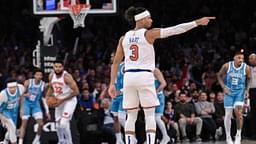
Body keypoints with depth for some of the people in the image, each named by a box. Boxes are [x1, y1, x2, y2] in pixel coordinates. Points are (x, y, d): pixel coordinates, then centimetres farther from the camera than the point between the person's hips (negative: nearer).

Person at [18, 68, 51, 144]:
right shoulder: (28, 82, -15)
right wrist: (22, 108, -14)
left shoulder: (43, 85, -9)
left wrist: (47, 111, 0)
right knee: (24, 124, -5)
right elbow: (22, 95, -9)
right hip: (27, 104, -2)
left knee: (41, 124, -9)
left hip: (36, 105, 2)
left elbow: (44, 98, 1)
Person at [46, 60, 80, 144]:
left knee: (64, 123, -21)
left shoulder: (66, 77, -24)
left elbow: (76, 92, -24)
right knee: (58, 124, 13)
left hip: (69, 101, -7)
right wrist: (48, 97, -1)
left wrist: (62, 100, -22)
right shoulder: (51, 76, -4)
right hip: (59, 101, 7)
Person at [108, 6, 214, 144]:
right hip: (144, 76, -4)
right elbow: (175, 29, -6)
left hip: (128, 76, 4)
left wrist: (112, 84, 12)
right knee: (149, 115, 2)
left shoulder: (124, 38, 10)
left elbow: (116, 62, 10)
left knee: (131, 116, 8)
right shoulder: (149, 34, -3)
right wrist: (197, 23, -3)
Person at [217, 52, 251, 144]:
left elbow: (249, 79, 6)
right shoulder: (227, 66, -10)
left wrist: (247, 90, -6)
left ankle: (238, 135, -2)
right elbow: (219, 75, 2)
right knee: (228, 114, 2)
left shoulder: (246, 68, -9)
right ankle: (228, 136, 16)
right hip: (229, 92, 0)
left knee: (239, 113, -16)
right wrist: (224, 87, -10)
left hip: (240, 92, 0)